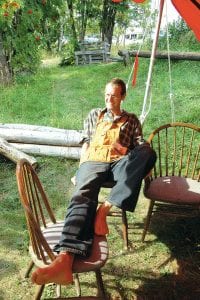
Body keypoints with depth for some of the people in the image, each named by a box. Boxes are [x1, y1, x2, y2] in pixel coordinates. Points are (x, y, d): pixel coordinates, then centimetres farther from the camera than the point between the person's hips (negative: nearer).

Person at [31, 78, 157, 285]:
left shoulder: (131, 120, 27)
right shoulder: (94, 115, 29)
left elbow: (142, 146, 17)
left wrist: (126, 149, -7)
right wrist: (83, 162, 5)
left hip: (119, 163, 1)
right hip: (93, 161, 0)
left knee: (148, 153, -34)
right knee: (82, 195, -35)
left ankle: (105, 208, -41)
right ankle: (64, 260, -57)